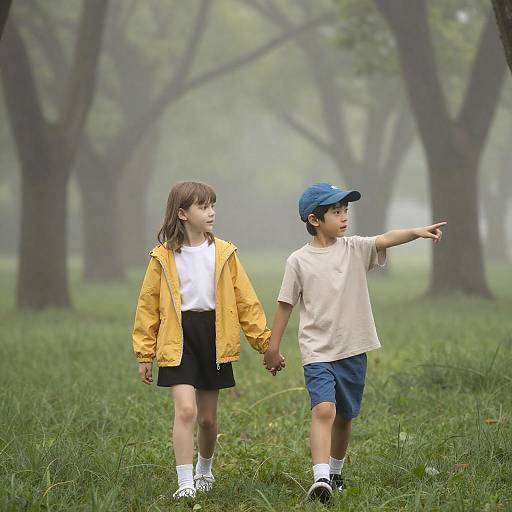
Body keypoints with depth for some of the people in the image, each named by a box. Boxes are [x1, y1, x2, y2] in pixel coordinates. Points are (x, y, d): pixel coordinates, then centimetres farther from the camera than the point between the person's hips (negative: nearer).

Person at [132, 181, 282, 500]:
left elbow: (246, 302, 6)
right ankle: (185, 483, -11)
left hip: (214, 338, 3)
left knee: (208, 417, 12)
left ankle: (205, 469, 38)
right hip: (179, 339, -2)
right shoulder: (164, 257, -2)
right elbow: (148, 305, 3)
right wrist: (145, 354, 3)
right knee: (186, 410, -16)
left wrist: (265, 342, 3)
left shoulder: (224, 253, 3)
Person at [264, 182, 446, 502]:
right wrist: (273, 348, 7)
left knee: (345, 416, 15)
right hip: (318, 351, -3)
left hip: (353, 350, 4)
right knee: (324, 409, -22)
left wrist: (417, 232, -34)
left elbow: (386, 239, -16)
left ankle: (335, 472, 35)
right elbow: (285, 304, 4)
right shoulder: (299, 261, -2)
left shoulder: (355, 249, 2)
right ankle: (320, 478, -31)